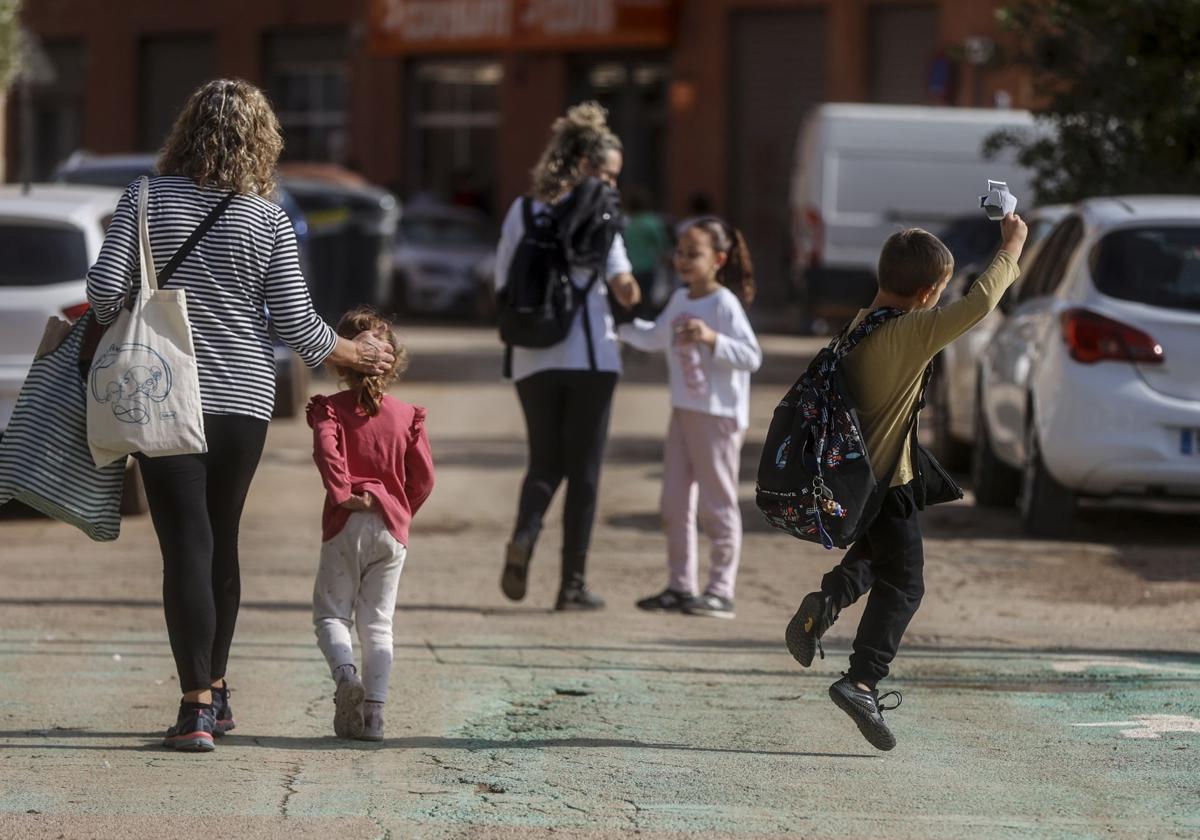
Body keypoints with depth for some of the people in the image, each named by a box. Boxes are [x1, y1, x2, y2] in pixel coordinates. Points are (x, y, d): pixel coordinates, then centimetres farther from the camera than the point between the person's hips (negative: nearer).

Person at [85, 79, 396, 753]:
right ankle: (216, 688, 28)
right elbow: (297, 325, -2)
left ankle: (197, 707, -12)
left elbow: (105, 290, -10)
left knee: (186, 544, -4)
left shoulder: (146, 199, -4)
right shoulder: (269, 220, -2)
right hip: (244, 395, 2)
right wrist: (359, 354, 15)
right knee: (222, 538, 16)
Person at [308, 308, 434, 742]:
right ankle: (373, 710, 0)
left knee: (331, 612, 8)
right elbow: (424, 476, 5)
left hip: (345, 526, -2)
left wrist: (342, 492, -15)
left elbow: (326, 449, -21)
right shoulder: (407, 416, 6)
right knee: (378, 622, 8)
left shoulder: (330, 409, -1)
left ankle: (345, 673, -22)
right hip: (392, 528, 2)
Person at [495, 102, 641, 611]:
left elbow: (504, 287, 9)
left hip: (533, 359, 4)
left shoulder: (522, 211, 8)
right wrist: (627, 292, 6)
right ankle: (573, 583, 3)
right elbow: (622, 283, -14)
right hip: (589, 355, -4)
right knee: (583, 470, 5)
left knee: (544, 464, 15)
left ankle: (524, 535, -15)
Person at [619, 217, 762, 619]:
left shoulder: (725, 304, -14)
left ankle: (721, 591, 3)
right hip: (683, 412, 8)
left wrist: (711, 339, -33)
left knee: (717, 505, -2)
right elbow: (654, 338, 28)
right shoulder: (679, 301, 10)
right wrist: (621, 324, 22)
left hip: (719, 416, -8)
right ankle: (681, 586, 15)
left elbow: (751, 357, -22)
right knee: (674, 504, 9)